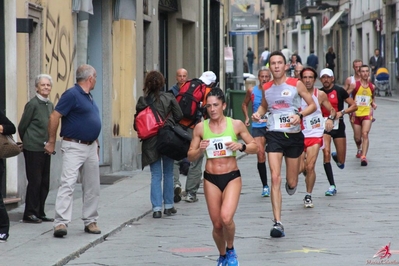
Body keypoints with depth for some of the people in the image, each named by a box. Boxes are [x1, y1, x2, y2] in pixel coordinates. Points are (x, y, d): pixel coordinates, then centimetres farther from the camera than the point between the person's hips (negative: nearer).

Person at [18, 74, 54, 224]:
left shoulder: (50, 105, 10)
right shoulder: (33, 104, -10)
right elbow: (22, 127, -4)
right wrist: (27, 142, 8)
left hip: (45, 149, 7)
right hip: (33, 149, -7)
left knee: (45, 182, 8)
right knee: (34, 181, -4)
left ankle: (40, 213, 15)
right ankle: (30, 213, 3)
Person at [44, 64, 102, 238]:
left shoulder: (88, 97, 15)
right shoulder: (72, 95, -12)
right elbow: (54, 117, -15)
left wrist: (96, 144, 22)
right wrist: (51, 142, -11)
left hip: (91, 147, 9)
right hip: (74, 147, -9)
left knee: (92, 187, 11)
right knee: (68, 184, -14)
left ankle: (90, 221, 19)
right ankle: (61, 223, -18)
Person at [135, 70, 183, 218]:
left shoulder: (142, 101, -4)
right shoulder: (169, 98, -6)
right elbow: (179, 116, -4)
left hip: (150, 141, 0)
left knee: (156, 176, 5)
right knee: (168, 174, 14)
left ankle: (157, 208, -3)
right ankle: (169, 206, 19)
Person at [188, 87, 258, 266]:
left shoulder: (236, 125, -3)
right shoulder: (200, 128, 0)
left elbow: (255, 147, 6)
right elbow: (190, 156, 6)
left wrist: (241, 146, -14)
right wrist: (200, 150, -15)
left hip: (232, 177, -2)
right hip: (211, 179, 2)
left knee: (226, 218, -21)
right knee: (216, 224, 6)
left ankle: (230, 250, 6)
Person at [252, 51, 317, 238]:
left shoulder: (296, 85, -2)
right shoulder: (266, 88, 7)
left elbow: (312, 105, 1)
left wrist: (300, 115, -17)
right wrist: (258, 114, 3)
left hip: (294, 135, -1)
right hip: (274, 135, 1)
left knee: (291, 183, 9)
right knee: (275, 178, -14)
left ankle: (292, 182, 50)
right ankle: (277, 223, -16)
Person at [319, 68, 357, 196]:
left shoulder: (339, 91, -4)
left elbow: (354, 106, -3)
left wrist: (342, 112, -18)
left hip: (338, 126, -1)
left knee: (341, 163, 2)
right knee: (326, 153, -18)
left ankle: (336, 156, 41)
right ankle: (332, 186, -11)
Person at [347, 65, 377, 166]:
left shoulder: (372, 87, 4)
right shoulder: (354, 85, -5)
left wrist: (373, 103, 3)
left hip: (367, 113, 0)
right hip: (356, 114, 0)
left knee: (365, 134, -19)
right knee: (357, 138, 11)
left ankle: (363, 157, -25)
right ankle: (359, 149, 45)